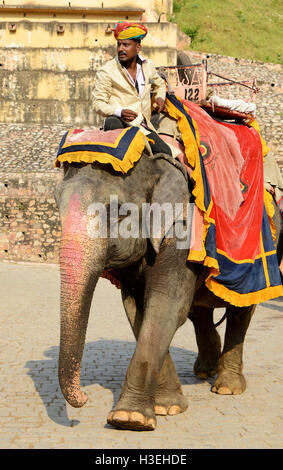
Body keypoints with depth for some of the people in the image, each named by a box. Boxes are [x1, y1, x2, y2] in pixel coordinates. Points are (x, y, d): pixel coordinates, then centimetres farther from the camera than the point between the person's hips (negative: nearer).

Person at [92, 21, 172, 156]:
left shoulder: (148, 65, 15)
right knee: (112, 122, -42)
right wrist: (119, 112, -20)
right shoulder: (106, 71, -1)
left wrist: (159, 98, 12)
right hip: (119, 121, -5)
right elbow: (97, 103, -2)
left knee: (166, 153, -11)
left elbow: (159, 84, 36)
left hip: (144, 125, 5)